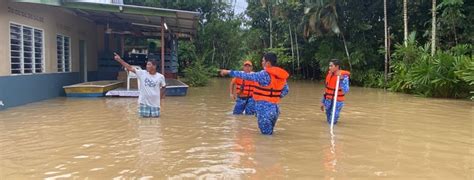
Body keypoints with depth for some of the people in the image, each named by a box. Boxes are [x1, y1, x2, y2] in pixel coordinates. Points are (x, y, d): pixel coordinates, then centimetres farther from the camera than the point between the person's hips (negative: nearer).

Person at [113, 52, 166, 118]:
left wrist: (160, 98, 4)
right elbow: (130, 68, -11)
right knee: (144, 116, 7)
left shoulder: (160, 77, -6)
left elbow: (163, 87, 8)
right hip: (144, 102, 0)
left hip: (155, 102, 0)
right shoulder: (142, 73, -6)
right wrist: (120, 60, -19)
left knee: (155, 116, 7)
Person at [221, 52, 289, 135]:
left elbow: (246, 76, -14)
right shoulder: (281, 76, 8)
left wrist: (229, 72, -7)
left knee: (267, 135, -1)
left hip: (265, 108, -8)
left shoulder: (265, 74, -15)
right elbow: (285, 91, 19)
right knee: (269, 134, 19)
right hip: (275, 108, 8)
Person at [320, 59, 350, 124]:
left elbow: (346, 91, -29)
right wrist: (323, 102, 16)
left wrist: (341, 79, -37)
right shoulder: (329, 74, 2)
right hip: (328, 101, 5)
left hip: (337, 102, -5)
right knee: (329, 120, 13)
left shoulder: (344, 76, -16)